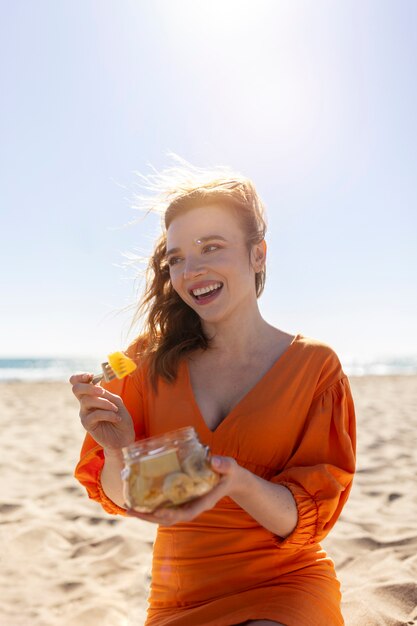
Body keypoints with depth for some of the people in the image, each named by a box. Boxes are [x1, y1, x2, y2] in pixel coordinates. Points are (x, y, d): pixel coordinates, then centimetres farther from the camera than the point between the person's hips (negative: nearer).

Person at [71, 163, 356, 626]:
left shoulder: (314, 365, -8)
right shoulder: (154, 361, -4)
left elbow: (306, 519, -10)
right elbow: (124, 500, 0)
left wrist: (237, 483, -30)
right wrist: (118, 449, -22)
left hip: (283, 585, -2)